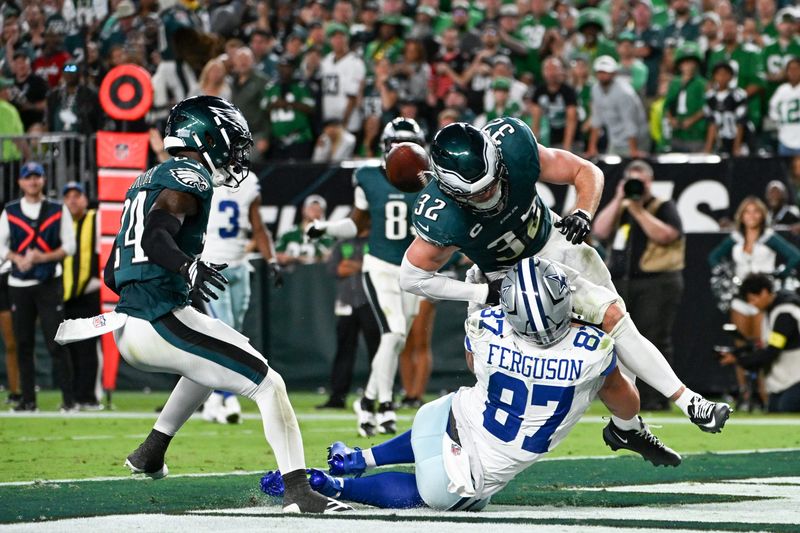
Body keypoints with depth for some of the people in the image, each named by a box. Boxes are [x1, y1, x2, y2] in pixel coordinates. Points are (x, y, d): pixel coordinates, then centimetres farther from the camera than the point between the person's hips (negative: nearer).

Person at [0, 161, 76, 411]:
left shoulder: (58, 211, 4)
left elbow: (69, 245, 1)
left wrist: (44, 257, -15)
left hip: (49, 284, -2)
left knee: (56, 343, -8)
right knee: (23, 344, 4)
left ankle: (68, 398, -5)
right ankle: (28, 398, 10)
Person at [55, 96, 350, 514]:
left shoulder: (146, 182, 21)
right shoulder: (190, 176, -6)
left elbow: (112, 275, 24)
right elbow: (156, 236, -25)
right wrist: (189, 268, -40)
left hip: (127, 332, 9)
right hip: (163, 322, -9)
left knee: (210, 364, 35)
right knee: (267, 385, -7)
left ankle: (151, 451, 31)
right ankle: (298, 491, -19)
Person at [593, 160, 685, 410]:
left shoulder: (664, 208, 4)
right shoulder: (619, 209, 19)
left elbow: (665, 235, -14)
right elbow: (600, 231, 3)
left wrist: (639, 211, -14)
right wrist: (619, 201, -3)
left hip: (656, 284, -5)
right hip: (621, 284, 5)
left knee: (654, 342, -8)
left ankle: (655, 397, -7)